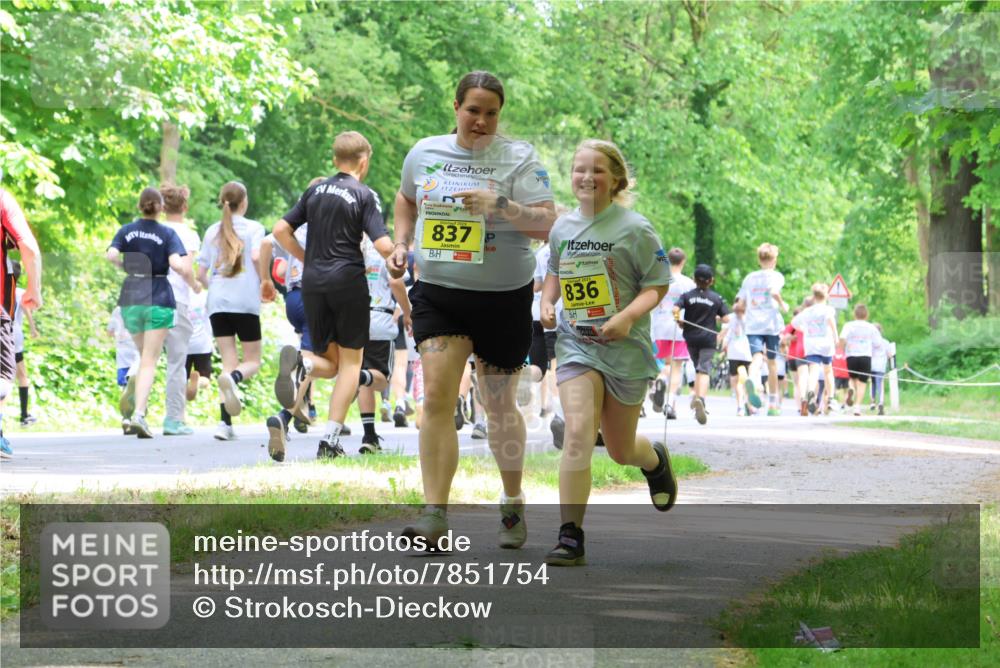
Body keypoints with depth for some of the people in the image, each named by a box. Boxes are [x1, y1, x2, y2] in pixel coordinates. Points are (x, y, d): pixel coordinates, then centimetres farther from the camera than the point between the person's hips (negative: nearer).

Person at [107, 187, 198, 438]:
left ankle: (130, 395, 0)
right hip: (159, 300, -3)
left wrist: (127, 266, 8)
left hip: (130, 299, 3)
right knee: (149, 361, -3)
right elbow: (178, 264, -17)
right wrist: (193, 285, -1)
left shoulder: (126, 231, 5)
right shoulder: (167, 234, -3)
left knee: (145, 357, 22)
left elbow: (111, 255, -11)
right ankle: (139, 414, -16)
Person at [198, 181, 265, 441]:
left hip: (217, 303, 3)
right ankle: (232, 378, -30)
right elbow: (256, 255, -15)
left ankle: (225, 422, -11)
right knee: (252, 361, 6)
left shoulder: (212, 232, 14)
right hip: (245, 302, -3)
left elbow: (201, 273, 11)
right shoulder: (253, 227, 3)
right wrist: (264, 283, -1)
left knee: (229, 362, 5)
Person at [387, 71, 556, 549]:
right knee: (436, 397, -14)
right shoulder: (425, 154, 5)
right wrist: (401, 243, 11)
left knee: (499, 405, 10)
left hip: (504, 297, -2)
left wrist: (499, 205, -27)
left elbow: (546, 223, -13)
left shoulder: (518, 158, -5)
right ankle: (434, 514, -16)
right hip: (438, 294, 2)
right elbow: (406, 199, 26)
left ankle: (513, 505, 30)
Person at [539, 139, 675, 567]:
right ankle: (570, 539, -18)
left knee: (620, 450, 11)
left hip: (625, 349, -2)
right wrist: (546, 302, 4)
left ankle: (656, 461, 51)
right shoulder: (562, 228, 5)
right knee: (578, 433, -19)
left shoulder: (634, 229, -8)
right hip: (576, 344, 2)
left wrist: (628, 316, -24)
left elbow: (656, 286, -7)